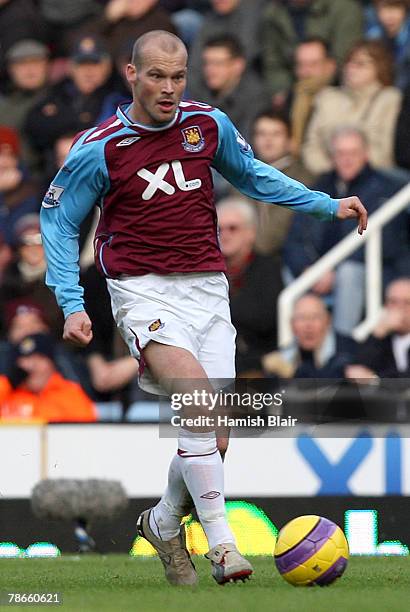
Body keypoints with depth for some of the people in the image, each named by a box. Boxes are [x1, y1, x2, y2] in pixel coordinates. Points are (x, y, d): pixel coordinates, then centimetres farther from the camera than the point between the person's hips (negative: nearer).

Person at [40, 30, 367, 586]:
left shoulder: (209, 124, 3)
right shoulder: (100, 149, -7)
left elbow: (250, 174, 22)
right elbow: (58, 218, 5)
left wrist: (328, 205, 19)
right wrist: (72, 305, -3)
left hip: (207, 289, 4)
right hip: (143, 291, -4)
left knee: (213, 437, 0)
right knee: (195, 396, -28)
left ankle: (164, 524, 28)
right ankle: (221, 545, -28)